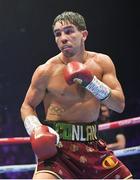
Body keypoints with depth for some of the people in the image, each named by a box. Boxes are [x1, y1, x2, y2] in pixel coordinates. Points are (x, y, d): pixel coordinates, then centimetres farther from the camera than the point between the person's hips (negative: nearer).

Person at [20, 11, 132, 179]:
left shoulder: (101, 62, 2)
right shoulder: (46, 71, -7)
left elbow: (120, 105, -2)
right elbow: (27, 106, 6)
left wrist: (91, 82, -16)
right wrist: (35, 130, -15)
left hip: (91, 144, 4)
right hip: (57, 144, -4)